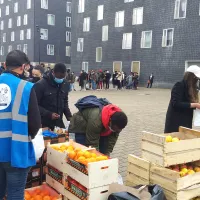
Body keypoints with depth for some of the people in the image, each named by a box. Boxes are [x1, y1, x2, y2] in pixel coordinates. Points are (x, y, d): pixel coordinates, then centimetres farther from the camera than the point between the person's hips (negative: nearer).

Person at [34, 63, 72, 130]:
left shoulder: (65, 84, 3)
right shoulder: (40, 85, -14)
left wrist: (69, 116, 0)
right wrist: (49, 114, -23)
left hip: (59, 123, 5)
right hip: (44, 124, -5)